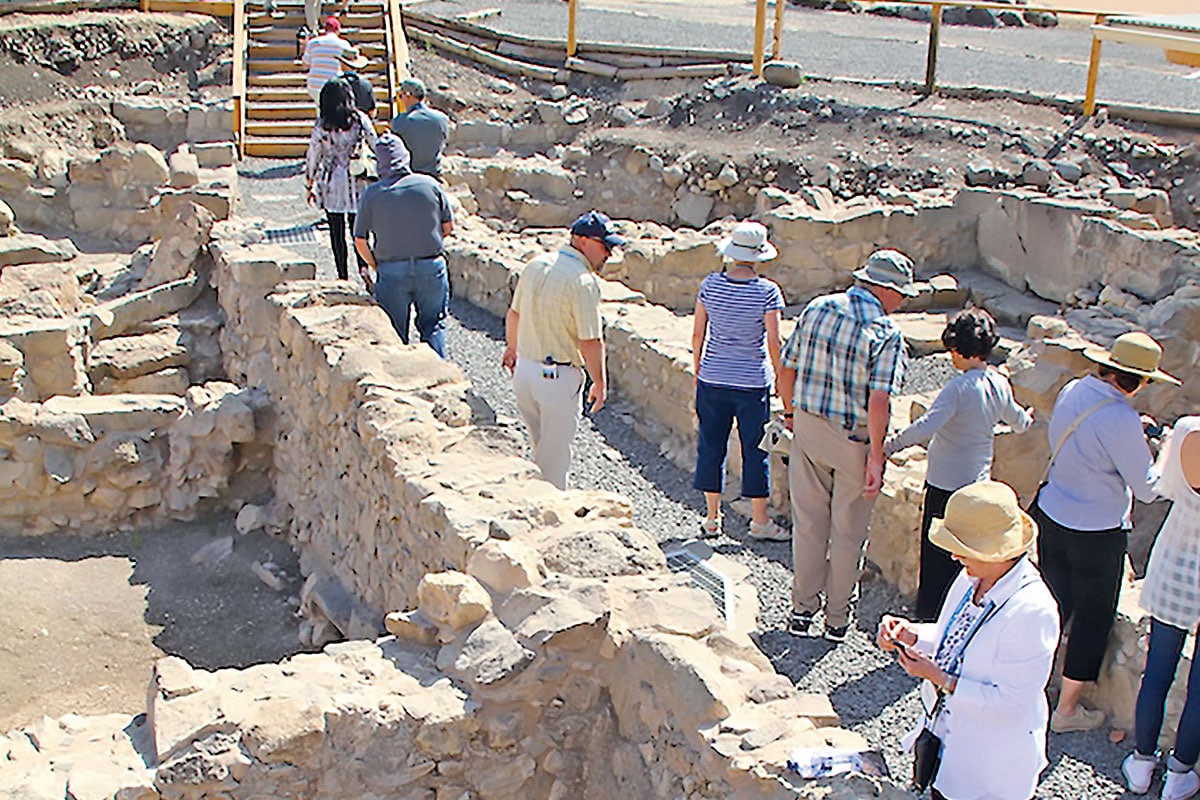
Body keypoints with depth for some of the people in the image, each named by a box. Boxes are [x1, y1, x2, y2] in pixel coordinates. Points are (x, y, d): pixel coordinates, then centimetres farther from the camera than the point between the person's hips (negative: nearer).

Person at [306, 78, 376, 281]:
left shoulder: (322, 125, -8)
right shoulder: (360, 120, -6)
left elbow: (312, 156, -2)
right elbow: (376, 146, 0)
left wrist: (310, 183, 11)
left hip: (332, 183, -1)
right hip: (357, 180, 1)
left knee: (337, 232, 7)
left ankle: (343, 276, 10)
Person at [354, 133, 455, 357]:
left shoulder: (372, 193, -5)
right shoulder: (430, 184, -2)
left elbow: (360, 241, -3)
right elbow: (448, 227, 5)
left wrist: (376, 266, 13)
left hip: (392, 272, -1)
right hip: (431, 267, 1)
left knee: (394, 333, 12)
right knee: (433, 325, 15)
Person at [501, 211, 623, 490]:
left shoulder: (536, 264, 5)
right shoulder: (583, 281, -20)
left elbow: (514, 313, 16)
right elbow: (590, 341, -19)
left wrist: (512, 347, 31)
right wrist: (600, 383, -7)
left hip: (524, 369, 8)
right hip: (559, 378, -8)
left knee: (540, 445, 23)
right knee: (555, 454, 6)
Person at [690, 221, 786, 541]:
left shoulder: (711, 284, -4)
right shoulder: (767, 291, -13)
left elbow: (697, 334, 1)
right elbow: (773, 343, -11)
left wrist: (697, 370, 14)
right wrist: (780, 377, 3)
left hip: (712, 379, 3)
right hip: (752, 382, -3)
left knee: (711, 445, 12)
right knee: (755, 450, 9)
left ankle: (712, 517, 21)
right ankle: (759, 521, 18)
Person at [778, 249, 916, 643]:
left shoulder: (817, 309, -2)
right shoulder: (886, 333, -16)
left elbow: (787, 370, 3)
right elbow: (879, 402, -22)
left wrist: (790, 411, 17)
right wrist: (876, 456, -16)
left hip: (808, 429, 4)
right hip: (854, 440, -4)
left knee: (808, 523, 15)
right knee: (847, 532, 11)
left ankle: (802, 610, 25)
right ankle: (837, 618, 24)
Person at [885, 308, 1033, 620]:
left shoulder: (959, 388, -23)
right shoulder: (1000, 385, 0)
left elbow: (926, 427, -35)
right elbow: (1019, 422, 19)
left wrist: (889, 445, -29)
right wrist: (1028, 419, 42)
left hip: (946, 485, -7)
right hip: (979, 482, 7)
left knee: (936, 558, 4)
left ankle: (929, 616, 12)